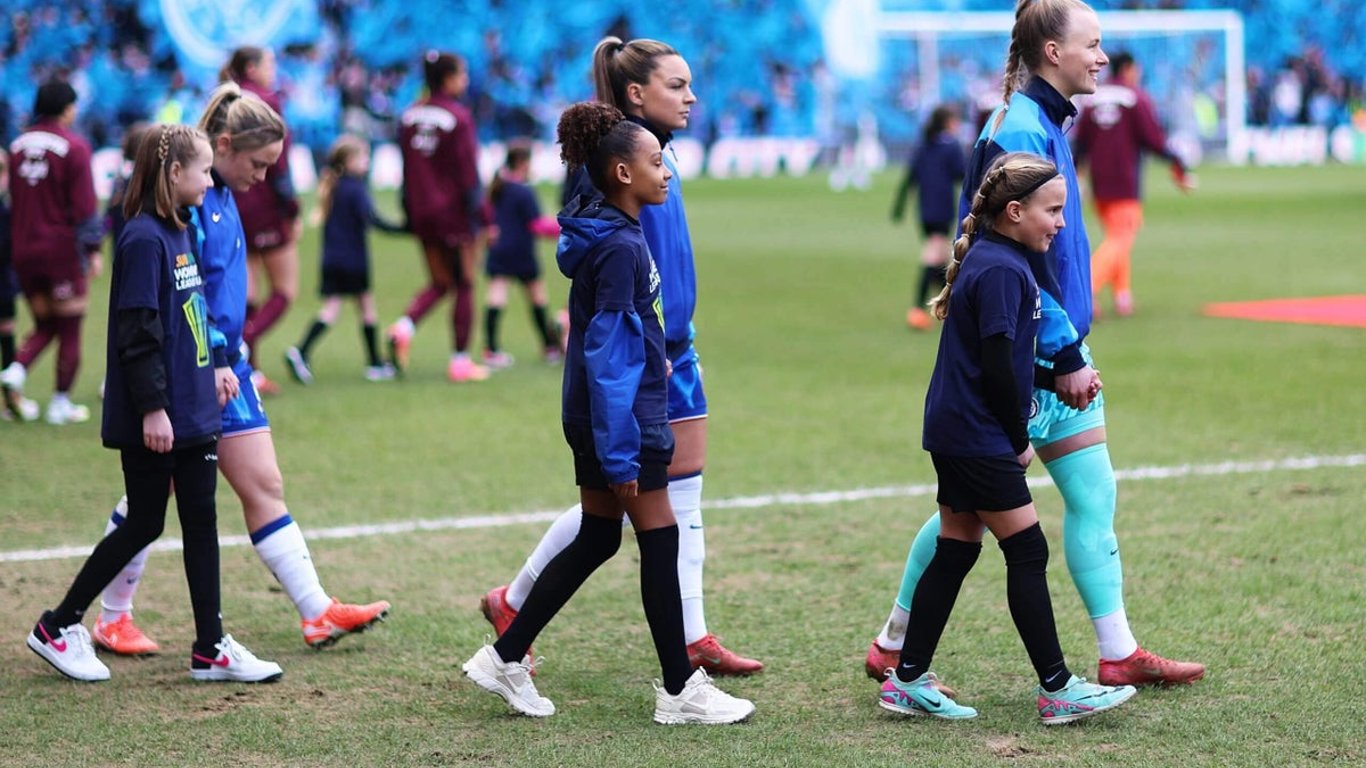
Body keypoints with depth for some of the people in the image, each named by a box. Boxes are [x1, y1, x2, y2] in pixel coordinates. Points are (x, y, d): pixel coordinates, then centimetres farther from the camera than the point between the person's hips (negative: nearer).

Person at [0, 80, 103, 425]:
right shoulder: (73, 147, -12)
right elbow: (84, 205, -14)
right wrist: (93, 249, -8)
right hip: (63, 248, -5)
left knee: (44, 325, 17)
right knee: (69, 328, 5)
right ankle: (61, 405, 6)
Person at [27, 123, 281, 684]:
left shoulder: (182, 233, 11)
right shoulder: (143, 239, -17)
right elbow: (137, 332, -20)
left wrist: (214, 366, 19)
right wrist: (152, 407, -22)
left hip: (194, 412, 9)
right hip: (154, 421, -9)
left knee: (201, 522, 8)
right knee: (144, 526, 0)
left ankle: (211, 649, 12)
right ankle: (58, 627, 14)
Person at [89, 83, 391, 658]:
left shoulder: (221, 196, 12)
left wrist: (227, 360, 19)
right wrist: (211, 364, -21)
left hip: (222, 367, 9)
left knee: (264, 486, 6)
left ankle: (317, 612, 6)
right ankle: (112, 619, 17)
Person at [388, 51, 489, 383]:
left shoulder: (410, 116, 6)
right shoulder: (458, 116, -13)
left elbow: (407, 170, 10)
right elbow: (468, 172, -13)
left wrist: (409, 215, 16)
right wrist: (482, 217, -9)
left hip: (423, 214, 6)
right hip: (454, 211, -6)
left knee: (438, 283, 16)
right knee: (464, 285, 5)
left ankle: (404, 326, -11)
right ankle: (460, 361, 6)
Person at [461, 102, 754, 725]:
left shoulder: (610, 234, 8)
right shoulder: (619, 248, -20)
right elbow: (606, 358, -22)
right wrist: (621, 457, -22)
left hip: (593, 416, 10)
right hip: (622, 417, -10)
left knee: (596, 540, 15)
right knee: (660, 542, 0)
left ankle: (505, 657, 17)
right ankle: (680, 691, 9)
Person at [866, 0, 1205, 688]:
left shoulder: (1044, 124, 12)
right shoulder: (1019, 131, -18)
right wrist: (1067, 356, -20)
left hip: (1056, 350, 9)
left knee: (1092, 496, 8)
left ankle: (1118, 655, 12)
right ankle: (893, 646, 13)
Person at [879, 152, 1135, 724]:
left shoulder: (990, 260, 13)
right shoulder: (1000, 270, -18)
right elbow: (997, 365, -21)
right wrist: (1019, 439, -11)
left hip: (957, 434, 10)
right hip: (979, 438, -10)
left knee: (956, 550, 12)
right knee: (1027, 552, -5)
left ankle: (908, 681, 14)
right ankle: (1056, 688, -2)